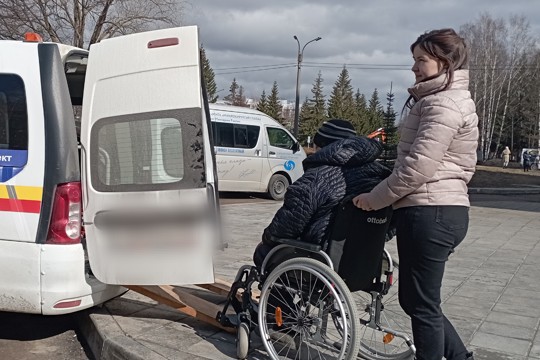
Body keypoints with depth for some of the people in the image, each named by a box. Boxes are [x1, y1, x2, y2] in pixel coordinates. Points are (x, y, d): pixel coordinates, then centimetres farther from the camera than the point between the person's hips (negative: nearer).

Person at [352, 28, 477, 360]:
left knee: (422, 304, 2)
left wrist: (375, 199, -9)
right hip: (444, 209, 11)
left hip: (430, 213, -11)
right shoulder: (449, 99, 20)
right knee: (417, 300, 18)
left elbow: (418, 166, -20)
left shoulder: (443, 103, -13)